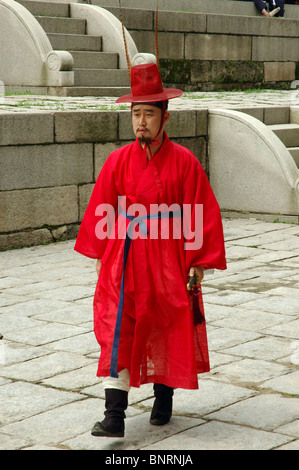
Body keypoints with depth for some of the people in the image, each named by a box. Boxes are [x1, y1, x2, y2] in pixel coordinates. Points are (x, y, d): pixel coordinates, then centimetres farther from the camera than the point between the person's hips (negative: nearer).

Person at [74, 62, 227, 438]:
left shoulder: (184, 161, -5)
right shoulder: (118, 161, 0)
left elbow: (201, 214, -3)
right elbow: (102, 210, 8)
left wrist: (199, 262, -5)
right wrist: (100, 254, 8)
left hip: (169, 259, -1)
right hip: (124, 256, 1)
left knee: (171, 329, 11)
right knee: (116, 332, -8)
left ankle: (163, 398, 32)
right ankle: (114, 416, -10)